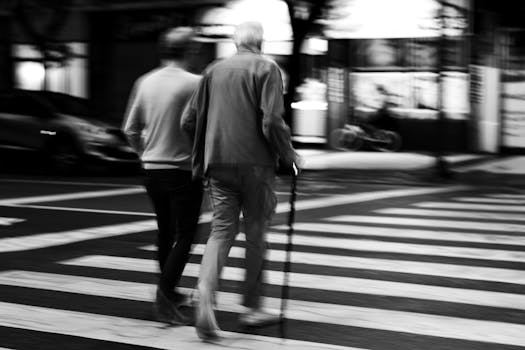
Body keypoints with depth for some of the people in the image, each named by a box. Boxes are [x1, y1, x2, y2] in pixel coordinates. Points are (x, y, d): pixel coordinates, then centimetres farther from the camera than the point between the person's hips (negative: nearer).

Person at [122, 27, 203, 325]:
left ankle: (170, 292, 30)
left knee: (165, 233, 19)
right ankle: (164, 297, -11)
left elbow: (131, 129, 9)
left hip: (152, 169, 6)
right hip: (184, 169, -6)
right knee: (185, 236, 0)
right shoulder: (194, 83, -13)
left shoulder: (145, 82, 5)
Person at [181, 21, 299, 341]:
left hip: (218, 163, 4)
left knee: (222, 230, 5)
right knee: (256, 233, 9)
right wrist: (288, 155, 1)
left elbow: (189, 121, 10)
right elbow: (272, 122, -14)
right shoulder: (266, 68, -3)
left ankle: (206, 298, -16)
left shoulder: (214, 70, 12)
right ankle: (252, 307, 17)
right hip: (255, 163, -4)